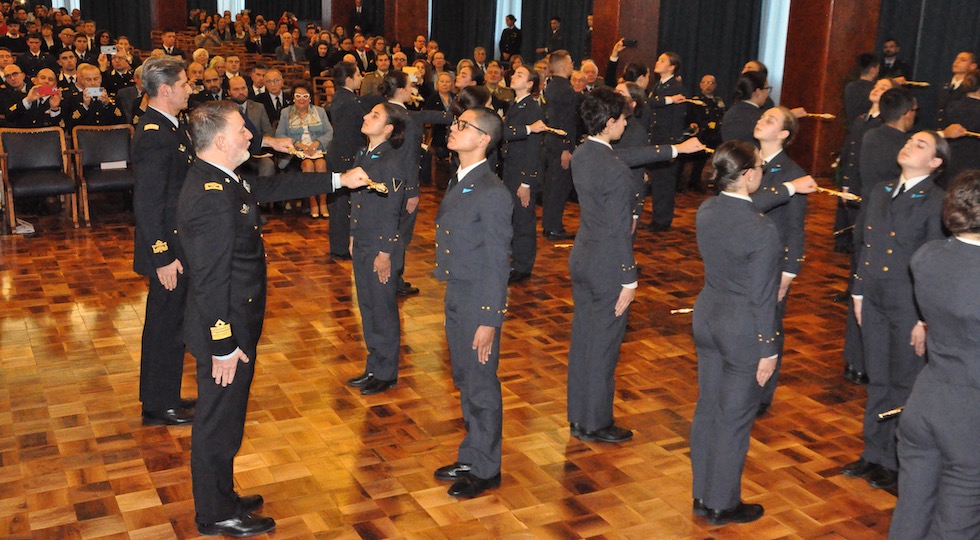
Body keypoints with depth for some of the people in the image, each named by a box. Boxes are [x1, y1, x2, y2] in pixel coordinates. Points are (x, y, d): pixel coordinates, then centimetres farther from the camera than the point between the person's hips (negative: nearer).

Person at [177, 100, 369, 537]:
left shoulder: (220, 179, 4)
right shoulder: (211, 199, -27)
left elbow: (272, 188, 19)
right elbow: (210, 282, -27)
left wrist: (337, 180, 19)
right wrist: (224, 346, -22)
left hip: (236, 326, 10)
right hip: (224, 334, -10)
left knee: (223, 418, 23)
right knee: (219, 423, 8)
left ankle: (220, 497, 40)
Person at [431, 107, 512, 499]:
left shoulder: (492, 193, -20)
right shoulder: (457, 182, 8)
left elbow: (498, 262, -19)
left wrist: (489, 320, -19)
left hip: (479, 304, -9)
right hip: (455, 298, 9)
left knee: (481, 387, 6)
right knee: (464, 382, 19)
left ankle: (486, 469, 22)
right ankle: (470, 456, 35)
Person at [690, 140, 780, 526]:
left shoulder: (706, 211, -4)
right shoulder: (762, 231, -24)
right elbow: (762, 297, -19)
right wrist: (768, 350, -9)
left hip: (707, 317, 7)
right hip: (742, 332, -7)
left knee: (707, 408, 18)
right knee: (734, 419, 8)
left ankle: (703, 495, 33)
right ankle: (723, 505, 24)